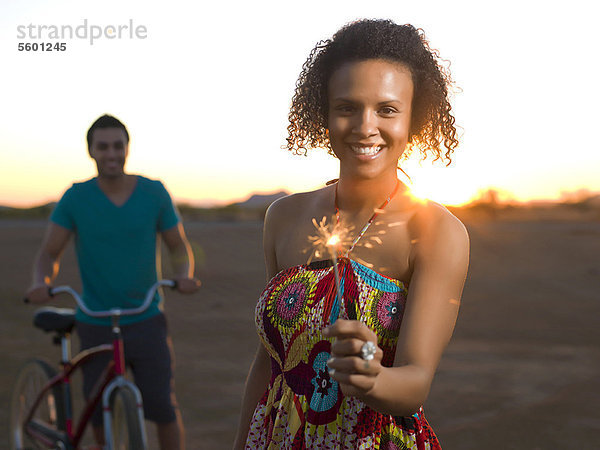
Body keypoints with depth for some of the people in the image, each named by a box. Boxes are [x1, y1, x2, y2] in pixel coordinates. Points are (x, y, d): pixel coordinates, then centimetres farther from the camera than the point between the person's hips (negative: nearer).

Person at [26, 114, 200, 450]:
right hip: (96, 325, 0)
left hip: (147, 321, 0)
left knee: (162, 406, -7)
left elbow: (179, 246, 7)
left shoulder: (153, 192, -3)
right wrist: (41, 283, -22)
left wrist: (184, 275, -15)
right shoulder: (77, 197, -4)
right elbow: (50, 253, -1)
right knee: (100, 414, 5)